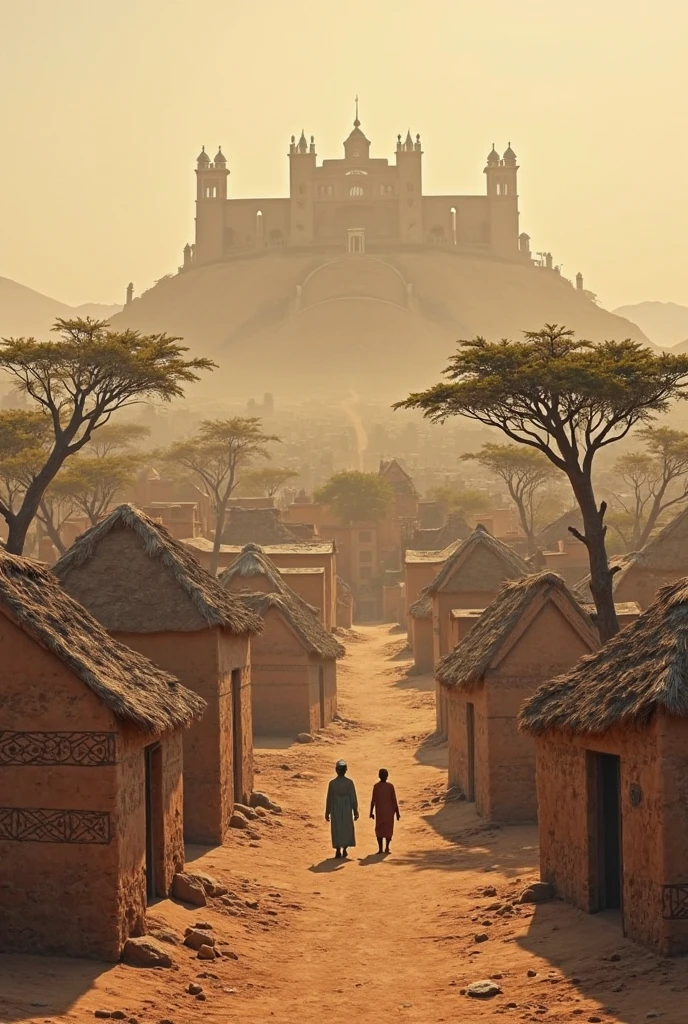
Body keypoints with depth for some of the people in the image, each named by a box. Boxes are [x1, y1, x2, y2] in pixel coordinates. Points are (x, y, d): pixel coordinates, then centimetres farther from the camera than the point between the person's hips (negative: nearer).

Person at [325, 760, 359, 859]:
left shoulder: (332, 783, -8)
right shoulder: (349, 782, -9)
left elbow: (329, 799, -3)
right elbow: (353, 798, -7)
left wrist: (327, 813, 6)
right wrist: (355, 812, 1)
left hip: (335, 810, 0)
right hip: (347, 810, 0)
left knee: (337, 829, 8)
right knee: (347, 829, 14)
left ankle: (338, 850, 4)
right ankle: (344, 849, 12)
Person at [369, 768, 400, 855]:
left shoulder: (376, 786, -6)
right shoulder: (390, 786, -7)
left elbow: (373, 801, -5)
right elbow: (394, 800, -6)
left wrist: (371, 812, 4)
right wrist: (397, 812, 1)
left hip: (379, 811, 1)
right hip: (389, 811, -1)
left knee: (379, 829, 8)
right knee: (388, 828, 8)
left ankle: (380, 848, 4)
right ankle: (387, 848, 1)